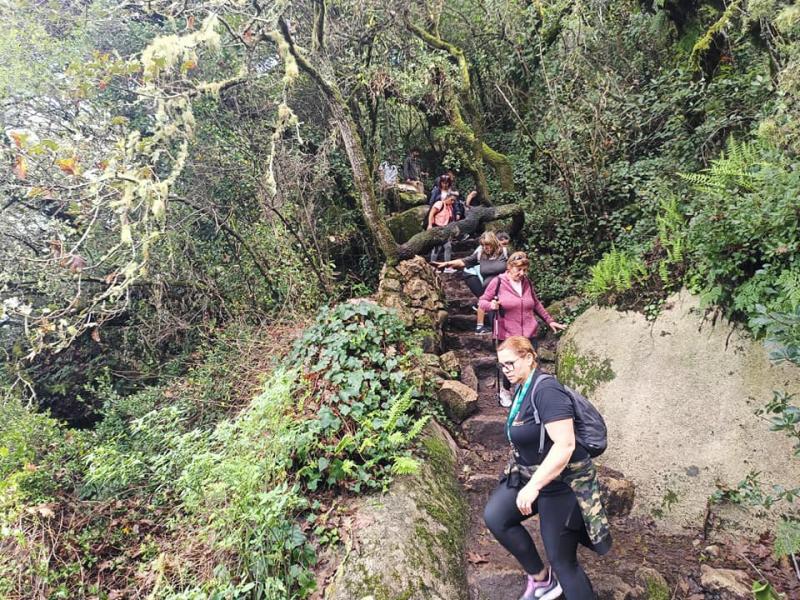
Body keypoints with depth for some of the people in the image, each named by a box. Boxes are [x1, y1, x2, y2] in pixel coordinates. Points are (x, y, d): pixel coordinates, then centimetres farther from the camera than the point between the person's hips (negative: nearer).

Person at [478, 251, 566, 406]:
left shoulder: (527, 283, 8)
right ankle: (505, 391, 33)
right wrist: (491, 305, -23)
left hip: (529, 334, 4)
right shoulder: (498, 282, -6)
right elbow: (482, 302, -2)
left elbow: (537, 304, 21)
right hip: (508, 335, -4)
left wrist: (550, 321, 20)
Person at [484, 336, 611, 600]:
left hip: (562, 484, -9)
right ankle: (541, 578, 10)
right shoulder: (523, 389, 5)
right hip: (531, 474, 9)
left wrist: (533, 486, -33)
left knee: (562, 561, 1)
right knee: (495, 517, -6)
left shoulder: (546, 390, -24)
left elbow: (565, 445, -32)